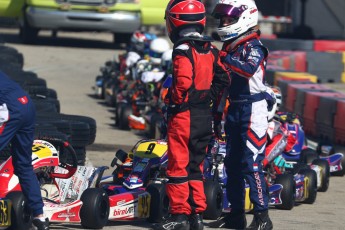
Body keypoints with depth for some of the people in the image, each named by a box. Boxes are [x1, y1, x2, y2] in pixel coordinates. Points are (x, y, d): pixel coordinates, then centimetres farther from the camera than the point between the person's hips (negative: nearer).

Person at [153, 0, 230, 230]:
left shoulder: (183, 50, -15)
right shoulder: (210, 49, 8)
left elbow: (183, 81, -26)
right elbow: (223, 78, 10)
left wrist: (174, 102, -11)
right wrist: (208, 97, 13)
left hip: (184, 115, -7)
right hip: (206, 116, 7)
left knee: (178, 166, 0)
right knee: (195, 166, 14)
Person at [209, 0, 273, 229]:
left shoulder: (253, 46, -11)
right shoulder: (229, 47, 15)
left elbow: (249, 69, -33)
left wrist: (224, 58, -32)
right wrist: (217, 114, 24)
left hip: (253, 109, -9)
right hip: (234, 110, 9)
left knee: (251, 163, -12)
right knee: (232, 163, 11)